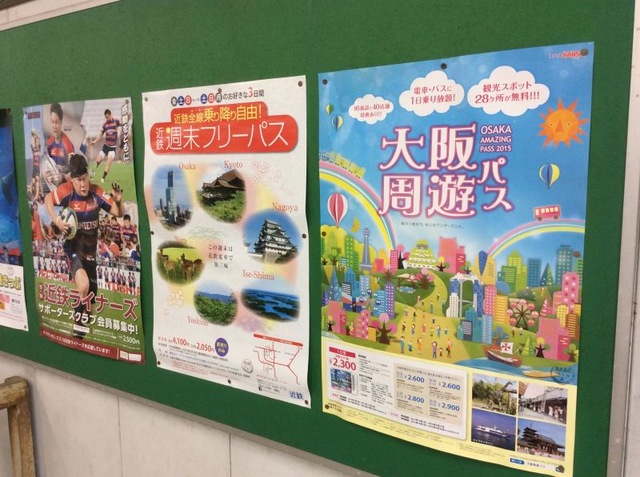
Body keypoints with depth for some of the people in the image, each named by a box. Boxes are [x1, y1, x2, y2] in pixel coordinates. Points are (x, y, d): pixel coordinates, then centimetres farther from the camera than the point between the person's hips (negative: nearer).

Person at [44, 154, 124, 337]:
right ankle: (79, 319, -3)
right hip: (72, 246, -3)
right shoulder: (66, 190, -19)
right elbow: (48, 199, -1)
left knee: (91, 292, 16)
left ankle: (83, 322, 43)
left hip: (90, 248, 3)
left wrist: (118, 201, -30)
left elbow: (118, 213, -9)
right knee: (83, 286, -27)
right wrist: (56, 220, -16)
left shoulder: (96, 192, -14)